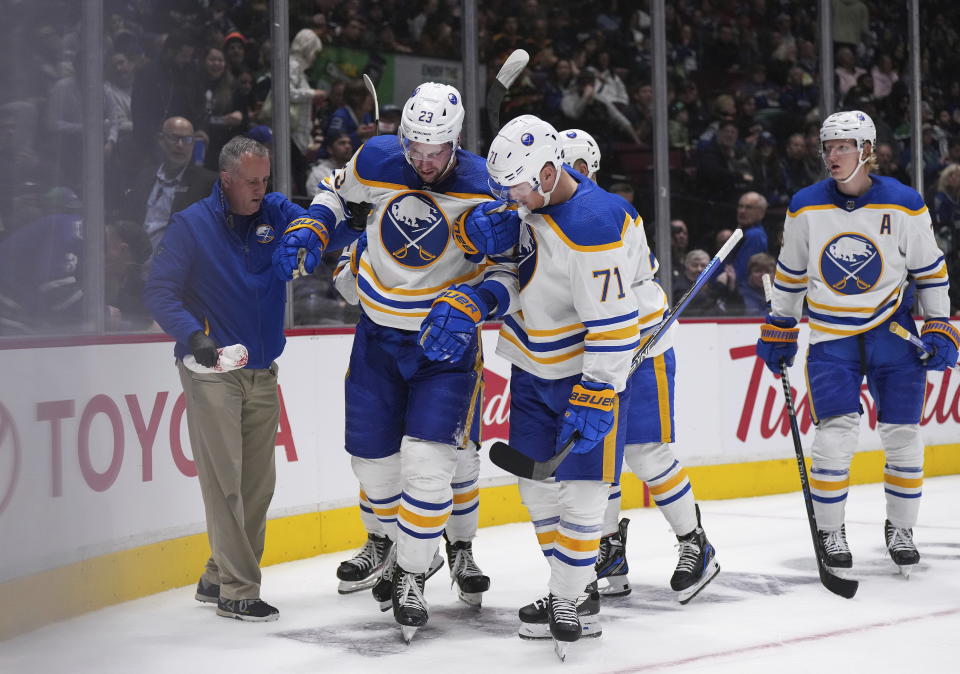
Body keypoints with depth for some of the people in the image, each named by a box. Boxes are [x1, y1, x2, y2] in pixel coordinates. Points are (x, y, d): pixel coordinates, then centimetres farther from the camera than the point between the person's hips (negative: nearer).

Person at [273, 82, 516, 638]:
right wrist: (311, 232, -4)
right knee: (373, 457, 8)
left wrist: (472, 302, -33)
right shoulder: (377, 160, -11)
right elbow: (338, 190, 12)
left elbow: (509, 269, -16)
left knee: (429, 457, -13)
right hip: (379, 333, 3)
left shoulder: (482, 188, -19)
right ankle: (388, 540, 37)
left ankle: (412, 574, 4)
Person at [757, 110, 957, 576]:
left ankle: (899, 529, 21)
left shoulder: (903, 204, -7)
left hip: (892, 329, 0)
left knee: (902, 434, 2)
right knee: (835, 433, -10)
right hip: (831, 336, 0)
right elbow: (790, 272, 9)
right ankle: (830, 532, 6)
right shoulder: (806, 206, -2)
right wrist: (778, 329, 12)